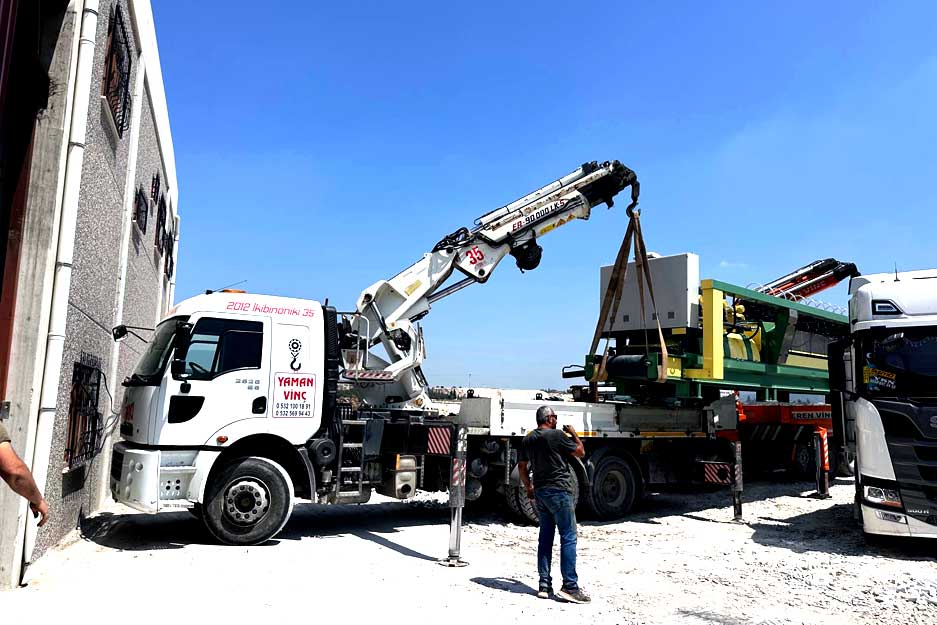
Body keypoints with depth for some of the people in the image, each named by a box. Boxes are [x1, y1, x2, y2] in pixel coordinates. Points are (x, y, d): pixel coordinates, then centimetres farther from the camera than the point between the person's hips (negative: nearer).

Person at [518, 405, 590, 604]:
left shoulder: (528, 440, 9)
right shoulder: (557, 435, -12)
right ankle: (569, 586, -6)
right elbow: (581, 452, -4)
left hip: (540, 491, 7)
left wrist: (529, 488, 28)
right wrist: (574, 433, 10)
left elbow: (522, 466, 17)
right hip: (559, 491, -7)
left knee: (545, 537, 11)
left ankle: (544, 585, 12)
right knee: (568, 537, -4)